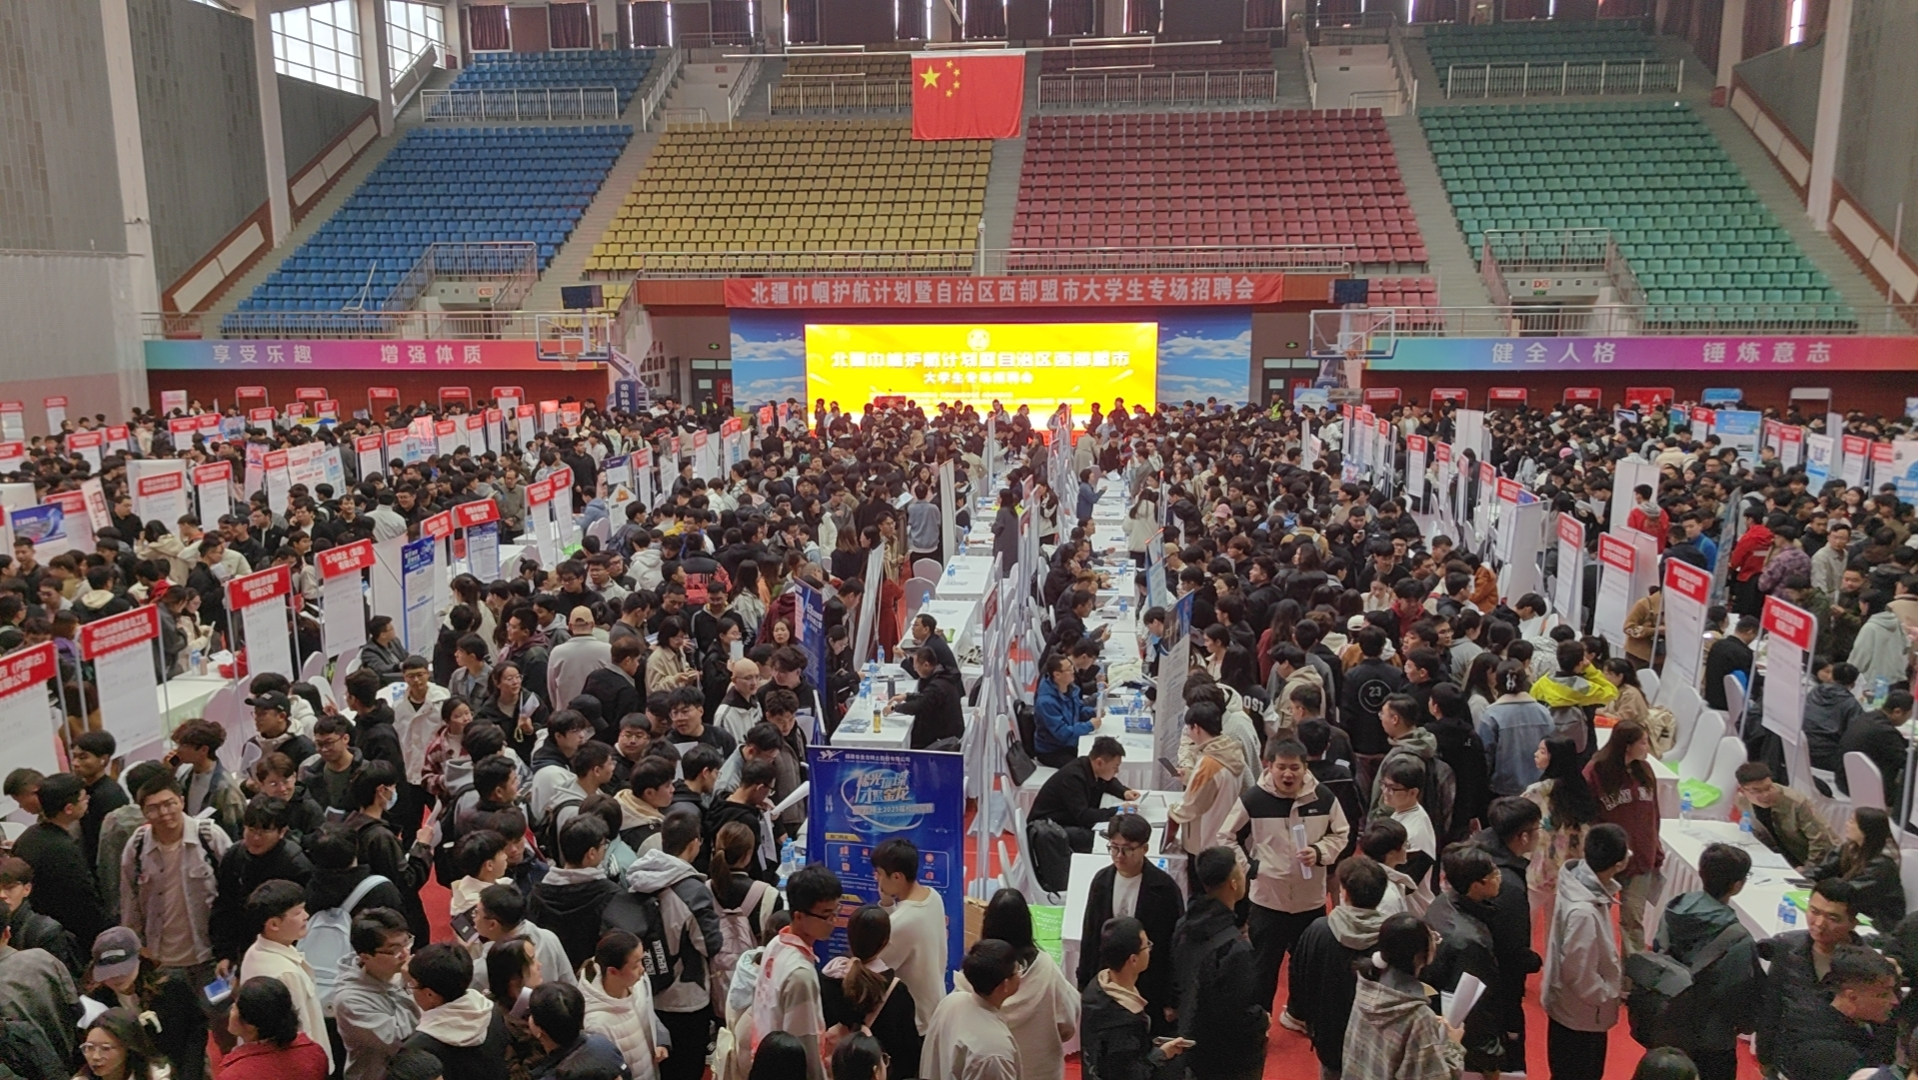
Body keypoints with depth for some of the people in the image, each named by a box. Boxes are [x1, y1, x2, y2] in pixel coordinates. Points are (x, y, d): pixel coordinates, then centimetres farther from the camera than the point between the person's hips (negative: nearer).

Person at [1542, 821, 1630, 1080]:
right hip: (1580, 1012, -8)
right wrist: (1610, 995, -12)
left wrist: (1615, 981, 11)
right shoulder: (1583, 911, -38)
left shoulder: (1578, 876, -11)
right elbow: (1578, 972, -28)